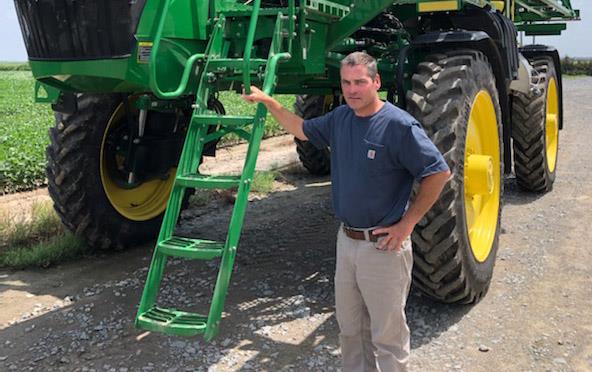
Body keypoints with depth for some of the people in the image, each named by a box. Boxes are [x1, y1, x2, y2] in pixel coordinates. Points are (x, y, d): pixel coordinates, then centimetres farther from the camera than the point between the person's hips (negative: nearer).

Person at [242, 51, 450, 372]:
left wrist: (407, 224, -15)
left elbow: (439, 173, -16)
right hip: (346, 240, 7)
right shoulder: (340, 118, 4)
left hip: (383, 246, -7)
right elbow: (302, 130, 21)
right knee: (350, 329, 22)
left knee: (387, 336, 6)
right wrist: (268, 102, 15)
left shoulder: (398, 125, -17)